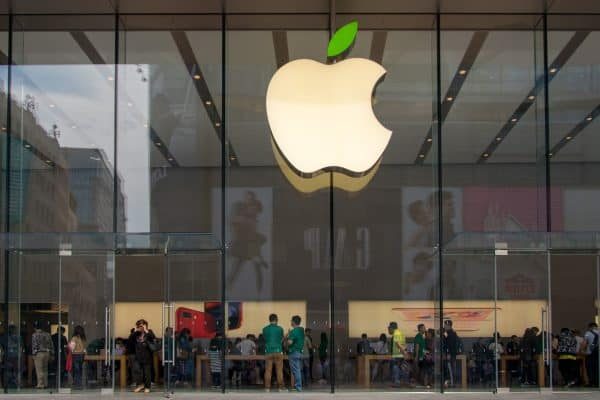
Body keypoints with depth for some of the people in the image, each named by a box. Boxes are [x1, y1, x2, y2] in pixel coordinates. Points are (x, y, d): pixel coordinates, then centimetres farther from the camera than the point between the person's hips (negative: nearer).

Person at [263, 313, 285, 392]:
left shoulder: (265, 329, 3)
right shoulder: (280, 329, -1)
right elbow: (282, 340, 9)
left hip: (268, 351, 1)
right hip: (278, 351, -1)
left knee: (268, 370, 1)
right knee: (279, 370, 1)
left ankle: (267, 388, -3)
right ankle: (280, 387, 0)